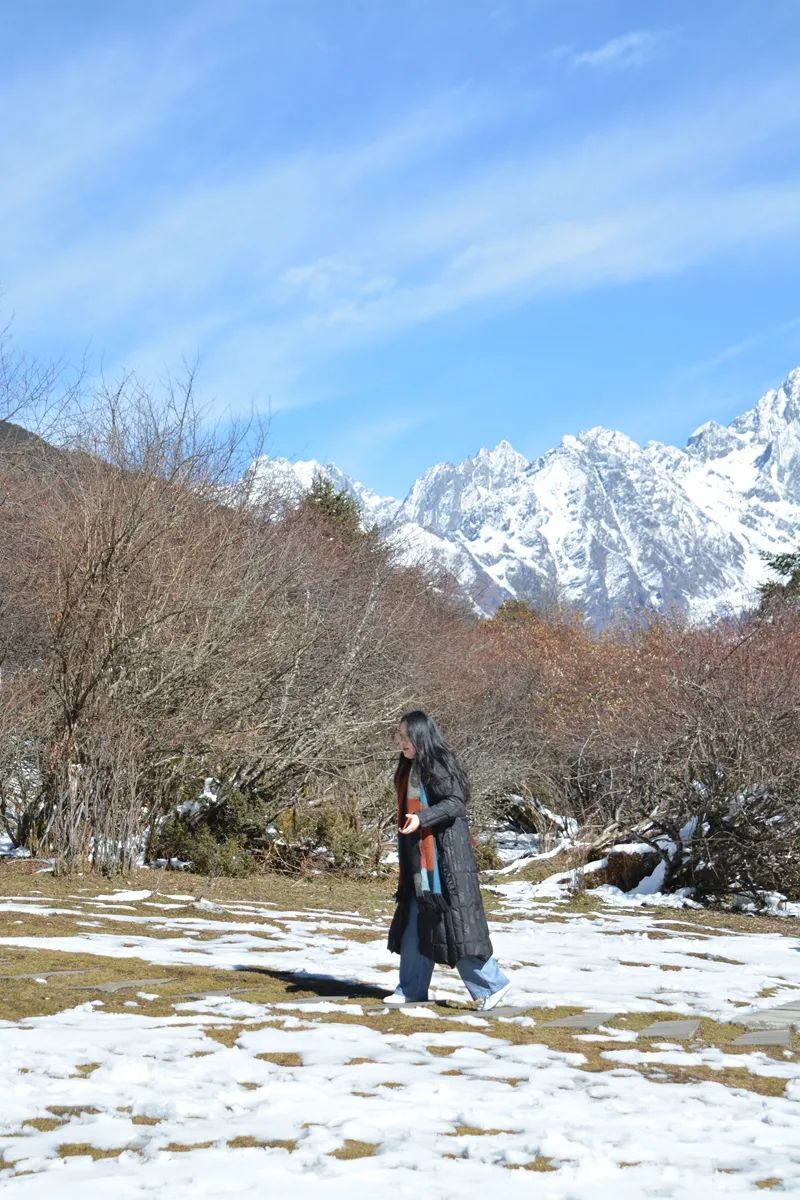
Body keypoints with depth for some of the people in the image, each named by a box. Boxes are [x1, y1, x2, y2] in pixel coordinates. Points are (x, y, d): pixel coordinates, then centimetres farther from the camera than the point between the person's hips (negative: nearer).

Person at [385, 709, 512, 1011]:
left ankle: (492, 983, -1)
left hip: (444, 856, -9)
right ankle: (412, 989, 19)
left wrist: (421, 818, -32)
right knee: (414, 923, 11)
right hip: (419, 859, 9)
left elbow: (456, 803, -21)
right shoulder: (410, 770, 14)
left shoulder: (439, 765, -12)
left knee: (453, 921, -8)